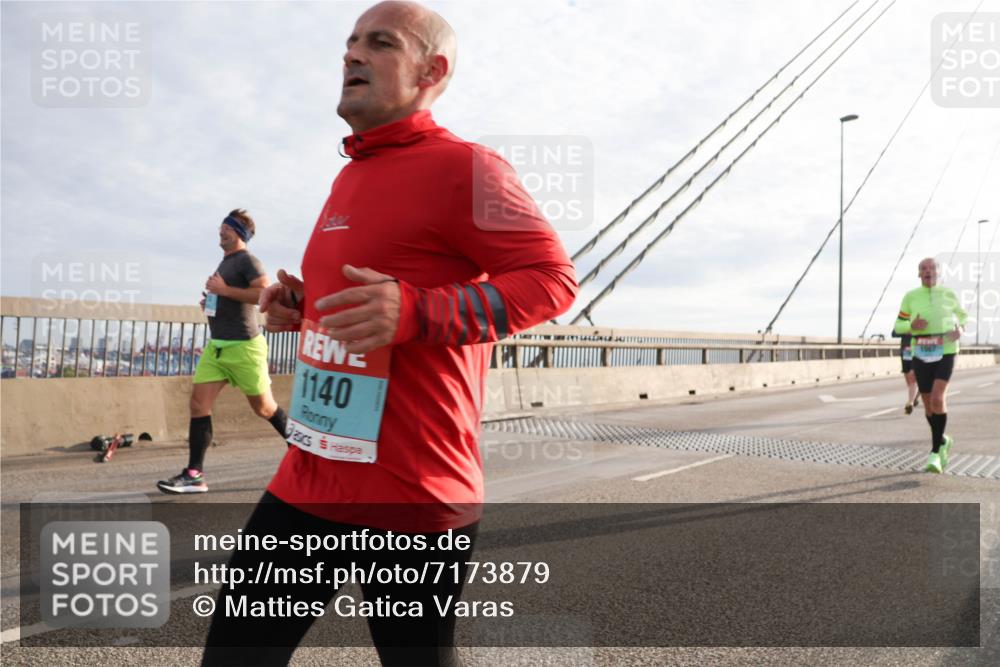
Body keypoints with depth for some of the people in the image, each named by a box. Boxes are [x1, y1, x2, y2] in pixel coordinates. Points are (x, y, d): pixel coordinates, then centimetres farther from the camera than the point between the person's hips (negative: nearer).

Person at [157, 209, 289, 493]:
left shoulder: (247, 260, -8)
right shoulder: (224, 263, 19)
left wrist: (224, 290, -20)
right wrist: (211, 301, 13)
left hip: (244, 346, -8)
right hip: (217, 346, 8)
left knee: (263, 407, 2)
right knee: (199, 402, -3)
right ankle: (194, 474, -2)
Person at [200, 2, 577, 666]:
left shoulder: (463, 167, -10)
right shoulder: (350, 177, 16)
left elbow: (553, 278, -15)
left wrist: (413, 313, -27)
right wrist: (300, 307, 8)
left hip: (410, 498, -8)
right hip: (306, 482, 8)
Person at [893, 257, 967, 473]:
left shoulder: (948, 294, 2)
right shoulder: (910, 297, 2)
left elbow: (962, 315, 19)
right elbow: (899, 326, 6)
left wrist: (960, 329, -4)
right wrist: (912, 326, -18)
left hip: (945, 354, -2)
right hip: (921, 356, 2)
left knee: (937, 399, -19)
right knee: (928, 404, 8)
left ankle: (935, 452, -9)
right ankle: (942, 441, 36)